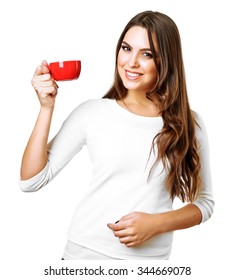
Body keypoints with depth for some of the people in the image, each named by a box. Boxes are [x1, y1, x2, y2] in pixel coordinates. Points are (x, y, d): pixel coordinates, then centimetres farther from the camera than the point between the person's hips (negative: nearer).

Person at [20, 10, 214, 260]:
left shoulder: (189, 124, -4)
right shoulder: (91, 112, -6)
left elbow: (203, 201, 3)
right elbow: (30, 181, -7)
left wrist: (157, 223, -14)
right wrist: (47, 108, -15)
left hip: (151, 255, 0)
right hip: (84, 251, 0)